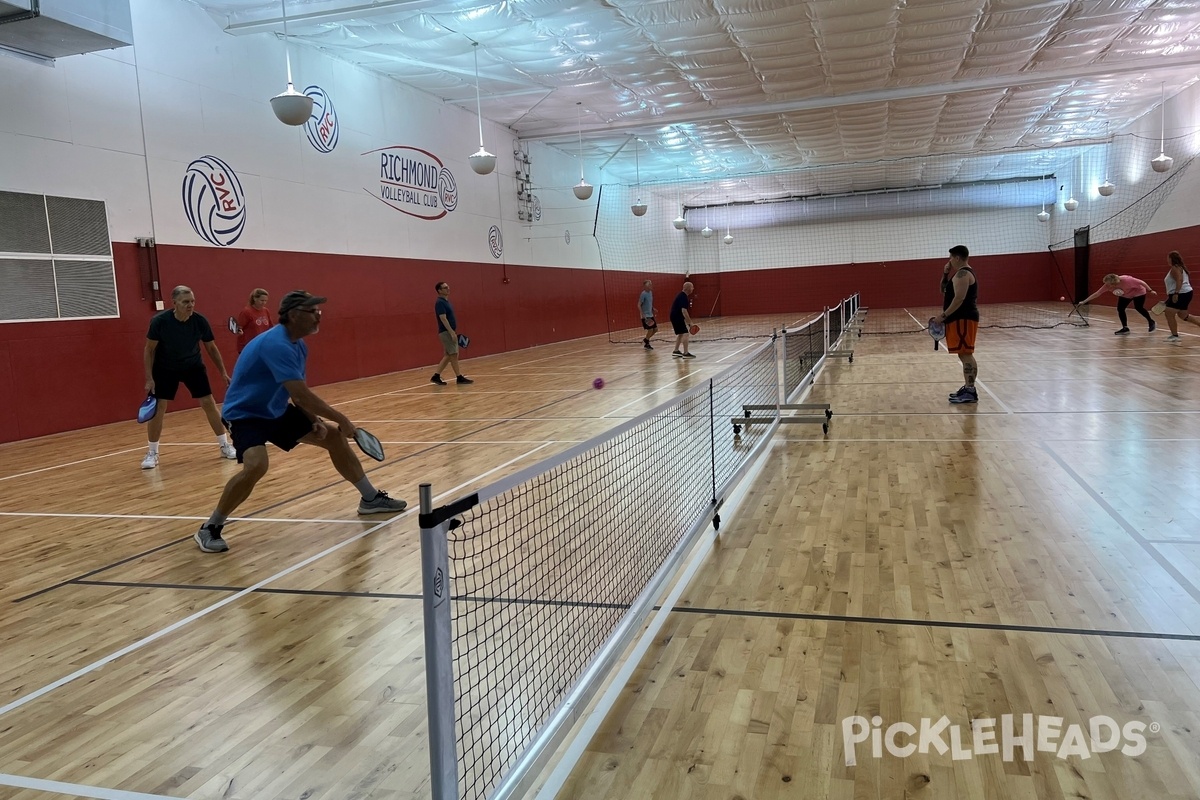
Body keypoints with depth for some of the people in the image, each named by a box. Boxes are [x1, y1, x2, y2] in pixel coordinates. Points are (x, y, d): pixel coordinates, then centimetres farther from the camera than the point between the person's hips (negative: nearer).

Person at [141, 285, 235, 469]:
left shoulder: (200, 321, -21)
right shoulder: (159, 321, -26)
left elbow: (211, 348, -4)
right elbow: (149, 349, -13)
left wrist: (223, 373, -4)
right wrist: (149, 378, -16)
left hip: (193, 366, 1)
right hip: (165, 368, -1)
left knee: (208, 403, -3)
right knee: (158, 408, -6)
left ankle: (225, 445, 9)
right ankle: (152, 453, 7)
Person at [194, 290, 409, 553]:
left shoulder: (298, 346, 2)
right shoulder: (276, 344, -29)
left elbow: (299, 394, 11)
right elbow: (301, 393, -34)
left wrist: (315, 420, -6)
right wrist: (340, 418, -25)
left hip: (278, 411, 10)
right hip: (245, 414, -10)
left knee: (334, 436, 8)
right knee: (257, 464, -34)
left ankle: (370, 498, 22)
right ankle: (209, 528, -13)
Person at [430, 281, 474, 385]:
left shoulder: (446, 301, 16)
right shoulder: (440, 302, -14)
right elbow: (443, 319, -21)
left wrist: (453, 332, 20)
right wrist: (452, 332, -23)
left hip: (449, 332, 10)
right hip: (446, 332, -10)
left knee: (448, 356, 10)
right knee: (453, 354, -5)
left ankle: (436, 376, 12)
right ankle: (459, 378, 1)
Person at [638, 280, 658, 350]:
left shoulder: (650, 292, 8)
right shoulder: (643, 294, -16)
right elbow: (639, 305, -17)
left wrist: (653, 309, 9)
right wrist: (643, 315, -24)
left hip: (650, 315, 8)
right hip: (645, 316, -8)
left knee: (655, 329, 8)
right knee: (650, 330, -8)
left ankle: (645, 339, 24)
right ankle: (646, 344, 12)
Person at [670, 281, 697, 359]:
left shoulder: (682, 295, 12)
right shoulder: (683, 297, -21)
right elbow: (684, 311, -27)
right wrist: (690, 322, -26)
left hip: (675, 317, 11)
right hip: (677, 318, -11)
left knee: (680, 334, 19)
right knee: (685, 334, -10)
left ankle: (676, 351, 25)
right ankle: (685, 353, -10)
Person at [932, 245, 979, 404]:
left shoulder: (962, 274, -15)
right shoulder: (962, 273, 18)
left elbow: (959, 298, -23)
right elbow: (944, 290, 25)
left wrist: (944, 315, -20)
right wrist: (945, 274, 12)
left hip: (963, 319, -11)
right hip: (961, 318, 11)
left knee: (966, 354, -11)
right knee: (964, 355, 12)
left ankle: (971, 392, -12)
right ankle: (967, 388, 17)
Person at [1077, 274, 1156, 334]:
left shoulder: (1126, 280, -41)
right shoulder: (1108, 285, -28)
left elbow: (1141, 282, -29)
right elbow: (1097, 293, -23)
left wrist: (1150, 290, -20)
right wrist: (1084, 301, -25)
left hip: (1138, 292, -5)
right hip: (1125, 295, 5)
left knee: (1138, 308, -8)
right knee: (1120, 309, -7)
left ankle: (1151, 322, 17)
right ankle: (1125, 328, 3)